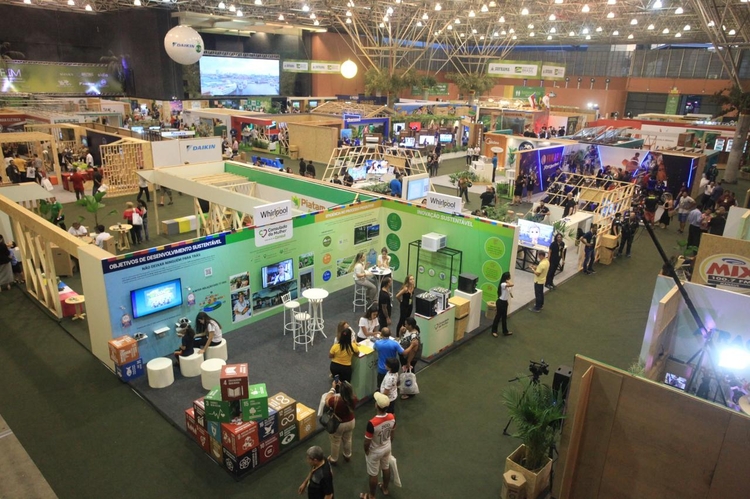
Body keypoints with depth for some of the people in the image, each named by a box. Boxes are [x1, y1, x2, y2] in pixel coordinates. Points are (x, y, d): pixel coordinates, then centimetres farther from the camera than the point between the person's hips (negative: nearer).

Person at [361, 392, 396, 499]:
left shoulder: (372, 423, -40)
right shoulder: (392, 417, -22)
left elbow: (367, 442, -25)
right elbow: (393, 434, -3)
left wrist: (366, 451, -4)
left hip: (375, 452, -5)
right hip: (387, 448, 5)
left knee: (373, 474, 19)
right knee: (386, 468, 29)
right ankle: (385, 489, 54)